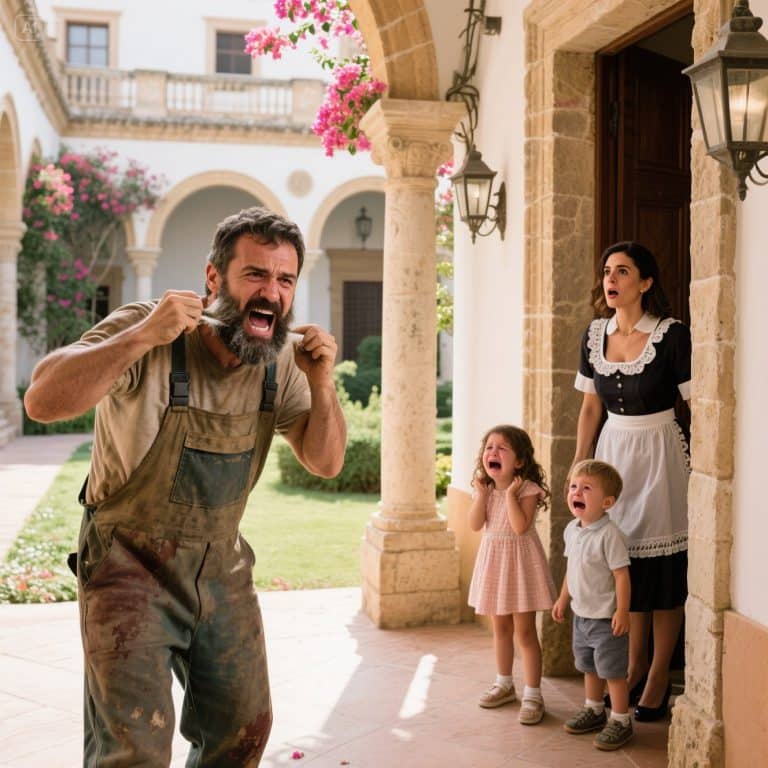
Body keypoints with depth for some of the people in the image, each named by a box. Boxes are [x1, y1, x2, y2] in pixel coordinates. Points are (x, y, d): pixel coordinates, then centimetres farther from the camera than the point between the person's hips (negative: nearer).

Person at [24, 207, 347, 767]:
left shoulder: (282, 361, -4)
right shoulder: (145, 332, -20)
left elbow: (325, 462, -2)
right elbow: (43, 402, -31)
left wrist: (322, 385, -19)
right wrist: (143, 335, -39)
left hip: (220, 566, 6)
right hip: (130, 559, -5)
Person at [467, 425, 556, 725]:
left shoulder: (527, 489, -15)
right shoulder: (484, 488, 2)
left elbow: (520, 526, -27)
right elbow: (475, 524, -7)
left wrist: (510, 494, -25)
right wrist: (482, 493, -13)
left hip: (520, 561, -6)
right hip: (493, 559, 6)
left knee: (524, 632, -2)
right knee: (500, 628, 18)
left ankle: (532, 695, 6)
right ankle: (504, 684, 34)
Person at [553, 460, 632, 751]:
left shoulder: (609, 535, -23)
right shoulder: (571, 530, 2)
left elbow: (621, 574, -21)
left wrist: (622, 611, -22)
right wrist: (563, 599, 17)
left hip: (606, 618, -8)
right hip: (581, 614, 8)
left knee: (612, 671, 3)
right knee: (588, 667, 22)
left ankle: (621, 721, 16)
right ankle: (594, 710, 39)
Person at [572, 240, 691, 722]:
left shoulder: (671, 335, -13)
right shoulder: (595, 335, 4)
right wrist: (579, 467, 11)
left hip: (659, 453, -5)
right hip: (613, 451, 5)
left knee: (662, 570, 1)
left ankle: (659, 679, 15)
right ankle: (634, 667, 28)